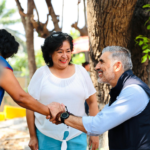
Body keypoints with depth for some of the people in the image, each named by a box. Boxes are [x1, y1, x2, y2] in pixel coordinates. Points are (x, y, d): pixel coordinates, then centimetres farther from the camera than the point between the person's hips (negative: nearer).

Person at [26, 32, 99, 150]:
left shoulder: (81, 72, 2)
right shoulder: (41, 74, -2)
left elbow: (92, 102, 7)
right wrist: (33, 136, 2)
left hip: (77, 136, 1)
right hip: (47, 138, -1)